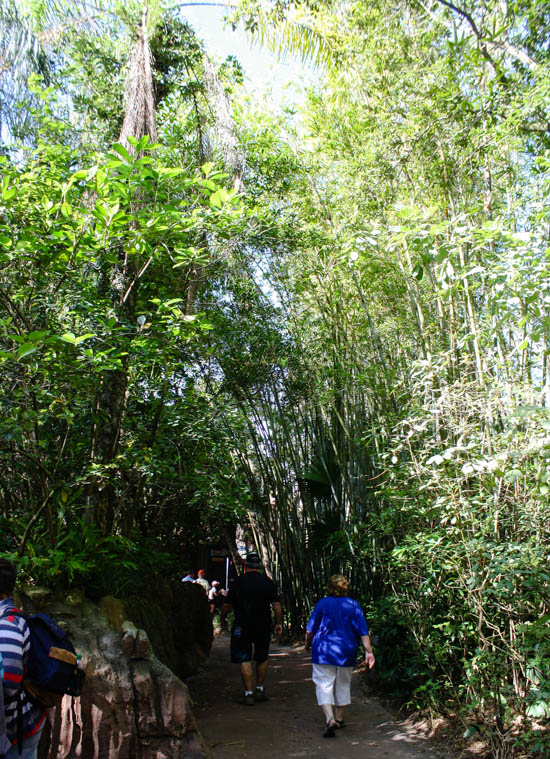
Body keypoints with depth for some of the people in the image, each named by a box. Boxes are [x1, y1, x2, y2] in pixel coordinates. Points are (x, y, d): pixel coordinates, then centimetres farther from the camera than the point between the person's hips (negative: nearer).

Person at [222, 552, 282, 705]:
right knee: (262, 658, 17)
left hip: (242, 626, -2)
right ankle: (260, 690, 24)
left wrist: (223, 616, 17)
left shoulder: (237, 582, -5)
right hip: (263, 626, 2)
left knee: (245, 659, 3)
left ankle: (248, 694, 1)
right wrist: (279, 623, 4)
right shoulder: (268, 582, -2)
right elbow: (276, 604, -3)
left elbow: (227, 605, -1)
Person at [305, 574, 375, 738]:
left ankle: (329, 719, -17)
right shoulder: (353, 605, 0)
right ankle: (339, 718, 28)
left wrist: (308, 644, 17)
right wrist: (368, 651, -3)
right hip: (346, 653, 3)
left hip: (323, 652, -2)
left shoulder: (322, 604, -4)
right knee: (342, 685, 19)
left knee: (324, 685, 1)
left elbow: (310, 630, 0)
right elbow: (363, 632, -5)